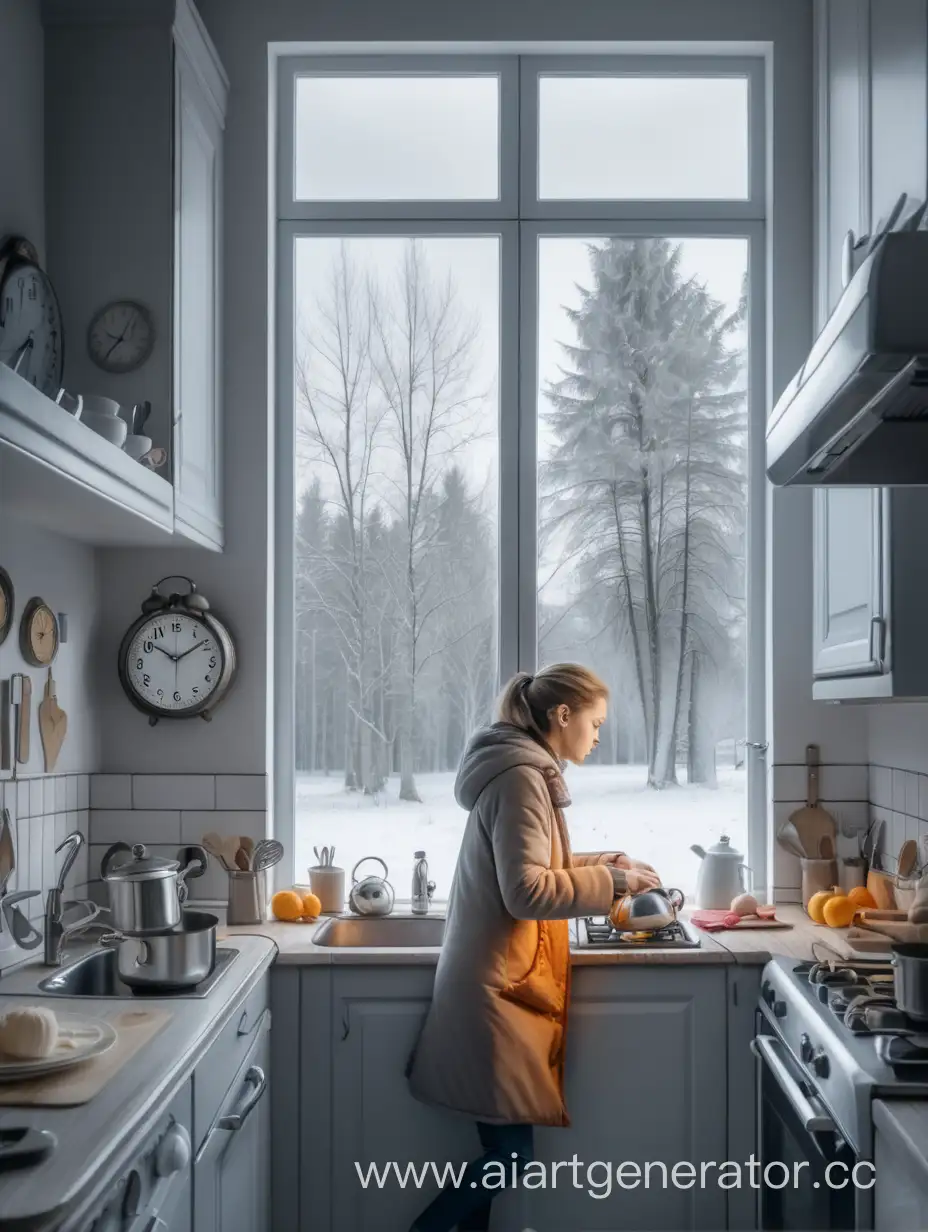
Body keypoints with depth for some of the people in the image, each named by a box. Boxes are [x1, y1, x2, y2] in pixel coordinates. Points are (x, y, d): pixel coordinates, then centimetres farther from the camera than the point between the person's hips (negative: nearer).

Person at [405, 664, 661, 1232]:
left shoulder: (526, 772, 14)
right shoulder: (521, 776, -17)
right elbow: (527, 891, -23)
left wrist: (596, 864, 15)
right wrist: (611, 881, -14)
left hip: (503, 982, 10)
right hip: (498, 989, -10)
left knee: (499, 1148, 11)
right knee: (511, 1152, -5)